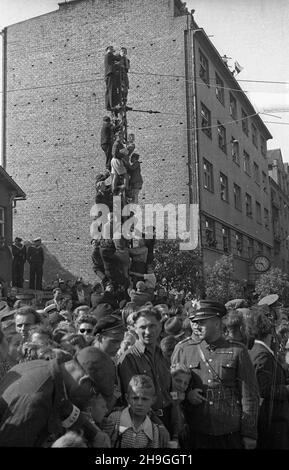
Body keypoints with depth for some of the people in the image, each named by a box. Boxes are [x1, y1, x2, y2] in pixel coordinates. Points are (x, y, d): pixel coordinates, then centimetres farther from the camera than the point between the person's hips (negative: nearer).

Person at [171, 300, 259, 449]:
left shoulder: (237, 351, -1)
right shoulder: (183, 349, 3)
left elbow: (250, 396, -1)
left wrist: (249, 435, -3)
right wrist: (186, 394, -8)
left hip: (230, 434, -1)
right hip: (194, 433, 1)